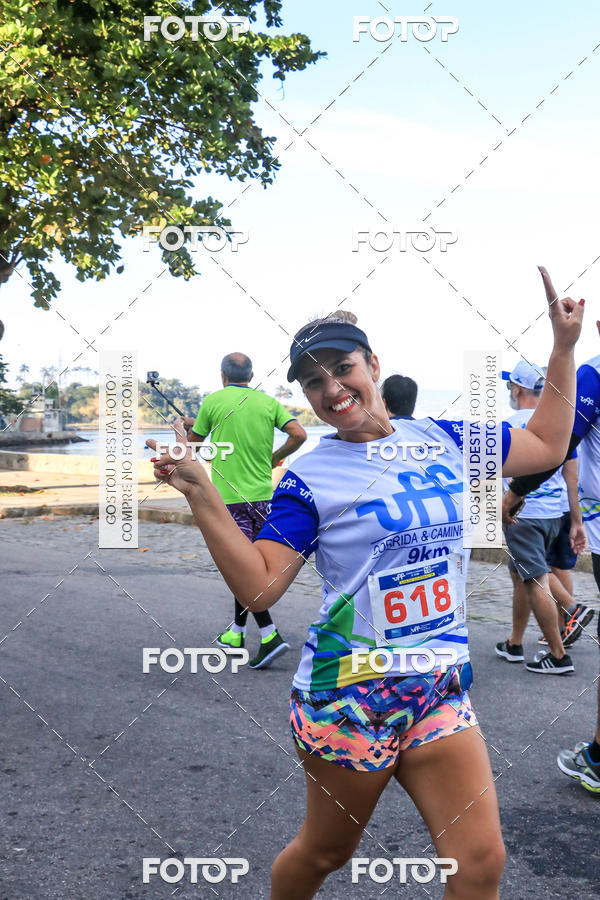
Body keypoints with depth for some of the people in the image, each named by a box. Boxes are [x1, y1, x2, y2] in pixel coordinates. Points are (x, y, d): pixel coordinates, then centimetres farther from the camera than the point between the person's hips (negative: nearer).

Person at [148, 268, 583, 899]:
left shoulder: (443, 439, 6)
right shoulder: (309, 478, -6)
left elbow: (547, 445, 18)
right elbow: (259, 587, -14)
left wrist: (563, 347, 14)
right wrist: (201, 496, -22)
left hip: (440, 687, 4)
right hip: (349, 696, -3)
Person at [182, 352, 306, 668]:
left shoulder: (213, 401, -2)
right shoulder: (268, 402, 6)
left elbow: (192, 442, 10)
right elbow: (299, 434, -5)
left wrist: (190, 425, 32)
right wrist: (273, 458, 10)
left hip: (230, 496, -5)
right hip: (262, 495, 5)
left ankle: (270, 636, -17)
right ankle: (237, 633, 26)